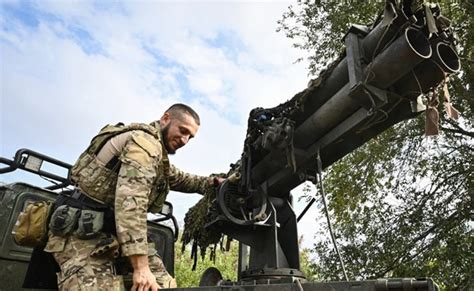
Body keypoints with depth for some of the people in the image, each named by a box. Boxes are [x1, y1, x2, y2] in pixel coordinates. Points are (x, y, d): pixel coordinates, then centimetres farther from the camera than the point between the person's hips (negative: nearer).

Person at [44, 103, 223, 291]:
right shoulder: (147, 142, -17)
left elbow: (178, 178, 33)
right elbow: (130, 202, -30)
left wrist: (211, 183, 21)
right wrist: (141, 267, -32)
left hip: (111, 233, 10)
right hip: (83, 234, -10)